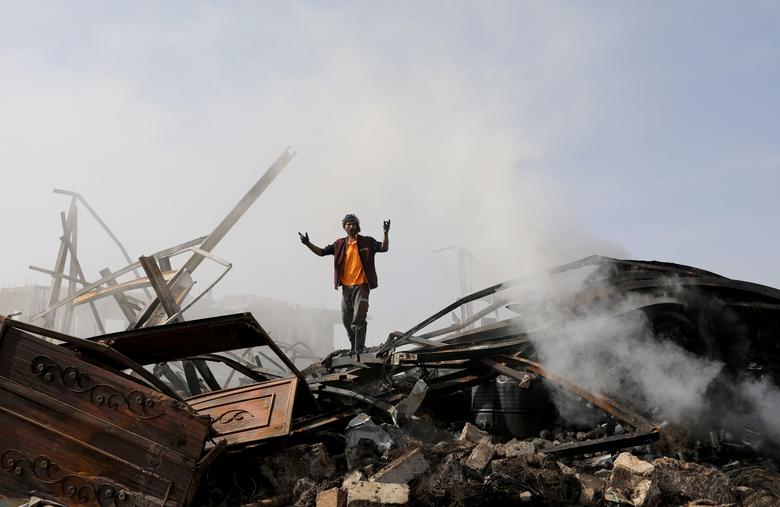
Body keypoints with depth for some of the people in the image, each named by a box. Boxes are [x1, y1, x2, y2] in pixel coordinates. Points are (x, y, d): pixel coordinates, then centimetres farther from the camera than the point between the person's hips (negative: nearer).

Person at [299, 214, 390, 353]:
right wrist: (308, 244, -1)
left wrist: (386, 233, -26)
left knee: (358, 319, -14)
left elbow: (383, 248, -10)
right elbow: (322, 252, 12)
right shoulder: (339, 244, 9)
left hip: (361, 286, -5)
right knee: (346, 320, 11)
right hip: (346, 287, 5)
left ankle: (359, 349, -10)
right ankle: (353, 347, 29)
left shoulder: (367, 241, -1)